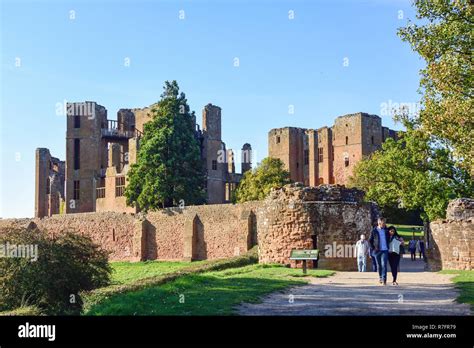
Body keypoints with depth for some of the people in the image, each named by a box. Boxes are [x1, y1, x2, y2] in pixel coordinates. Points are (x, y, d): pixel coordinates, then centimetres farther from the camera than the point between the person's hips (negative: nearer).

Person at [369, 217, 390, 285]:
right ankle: (380, 277, 26)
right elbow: (370, 241, 5)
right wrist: (373, 248, -4)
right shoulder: (374, 231, 0)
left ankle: (384, 279, -13)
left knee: (384, 264, -11)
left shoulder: (386, 230, 5)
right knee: (379, 265, 9)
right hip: (377, 251, 0)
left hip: (385, 250, 0)